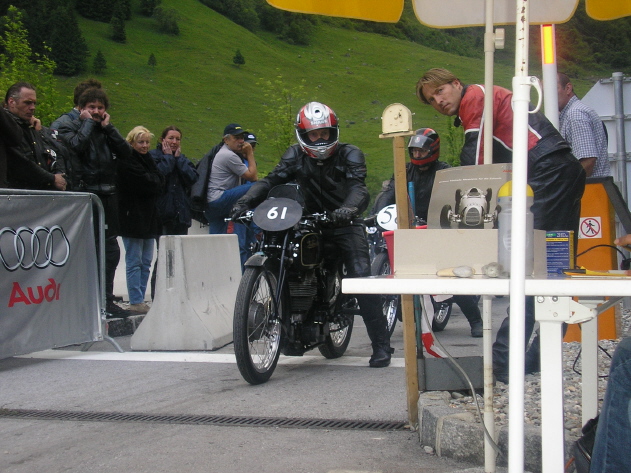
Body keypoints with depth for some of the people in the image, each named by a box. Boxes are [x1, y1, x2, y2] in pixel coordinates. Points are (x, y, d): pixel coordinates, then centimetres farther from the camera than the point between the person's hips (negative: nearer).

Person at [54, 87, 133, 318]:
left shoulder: (107, 131, 18)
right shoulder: (68, 126, 3)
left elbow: (126, 153, 3)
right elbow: (76, 145, -18)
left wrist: (108, 126, 1)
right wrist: (88, 123, -4)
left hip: (107, 197, 6)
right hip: (82, 195, -6)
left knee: (110, 250, 8)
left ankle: (107, 301, 17)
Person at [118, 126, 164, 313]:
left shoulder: (147, 159, 18)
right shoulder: (127, 162, -10)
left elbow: (160, 181, 12)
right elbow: (147, 184, -18)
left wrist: (152, 180, -5)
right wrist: (154, 181, -2)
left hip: (148, 217, 9)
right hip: (133, 217, -9)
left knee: (146, 262, 9)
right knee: (134, 261, -5)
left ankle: (140, 299, 13)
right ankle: (136, 301, -4)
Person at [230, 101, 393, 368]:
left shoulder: (350, 155, -3)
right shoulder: (295, 156, 6)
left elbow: (357, 186, -21)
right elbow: (272, 180, -6)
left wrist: (350, 208, -44)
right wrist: (245, 201, -25)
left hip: (344, 224, -3)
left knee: (362, 277, -16)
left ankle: (381, 345, -11)